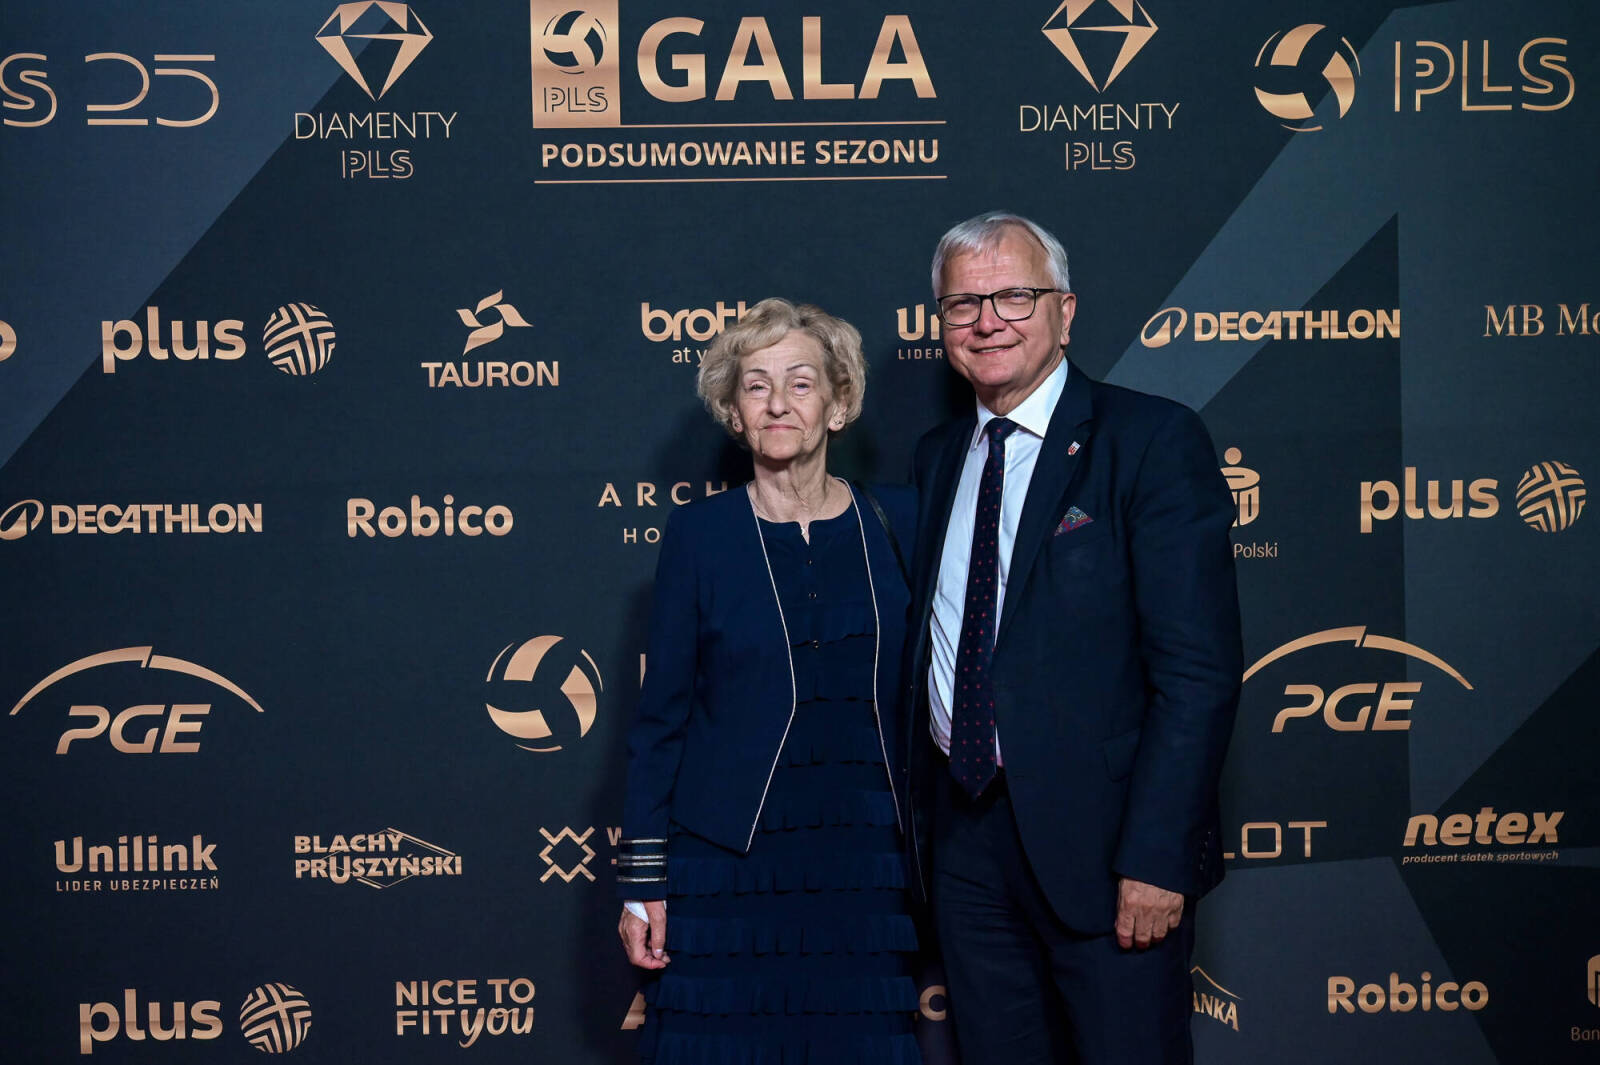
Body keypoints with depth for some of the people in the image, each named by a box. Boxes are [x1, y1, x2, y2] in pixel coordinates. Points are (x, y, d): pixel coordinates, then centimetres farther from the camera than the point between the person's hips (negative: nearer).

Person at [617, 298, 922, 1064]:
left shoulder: (897, 522, 3)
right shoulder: (700, 534, -1)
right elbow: (660, 715, 1)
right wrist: (641, 881, -2)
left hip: (865, 864, 2)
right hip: (729, 867, -2)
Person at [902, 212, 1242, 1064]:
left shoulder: (1153, 441, -9)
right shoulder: (937, 457, 12)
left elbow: (1199, 670, -14)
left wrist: (1157, 857, -19)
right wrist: (917, 814, 7)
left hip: (1100, 836, -5)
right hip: (962, 833, 6)